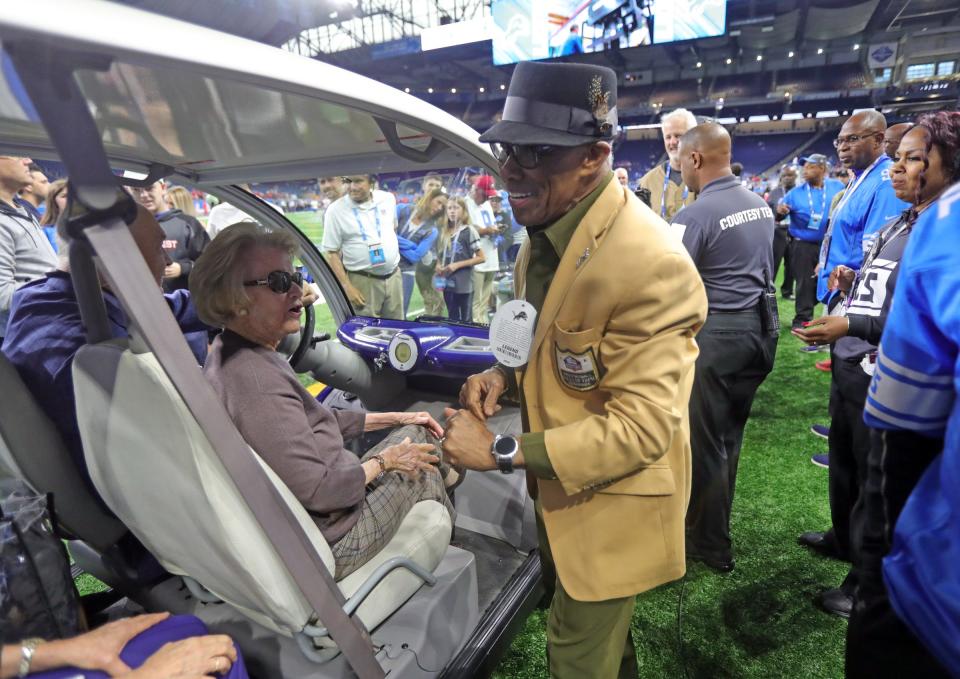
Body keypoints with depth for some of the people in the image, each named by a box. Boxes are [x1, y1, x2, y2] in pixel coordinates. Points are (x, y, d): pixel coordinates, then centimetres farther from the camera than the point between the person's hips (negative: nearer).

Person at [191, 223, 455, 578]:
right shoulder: (256, 383, -32)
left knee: (417, 432, 15)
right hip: (326, 542, -9)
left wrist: (394, 418, 10)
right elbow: (318, 491, -29)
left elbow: (314, 421, 9)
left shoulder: (233, 353, 2)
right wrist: (384, 461, -12)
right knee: (421, 472, 9)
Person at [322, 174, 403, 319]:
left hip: (394, 276, 4)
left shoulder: (388, 199, 3)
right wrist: (347, 286, -14)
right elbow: (331, 253, -8)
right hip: (362, 281, -4)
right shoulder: (336, 210, -8)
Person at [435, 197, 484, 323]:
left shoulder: (469, 230, -7)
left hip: (464, 285, -6)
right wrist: (438, 265, -1)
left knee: (466, 320, 4)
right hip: (448, 283, 6)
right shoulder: (444, 231, 9)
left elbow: (481, 258, -11)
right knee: (452, 319, 15)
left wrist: (457, 265, -16)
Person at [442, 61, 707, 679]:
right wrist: (506, 374, -10)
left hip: (614, 501, -8)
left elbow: (641, 426, -29)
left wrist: (499, 451, -26)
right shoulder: (547, 231, -2)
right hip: (560, 483, 8)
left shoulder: (650, 263, -30)